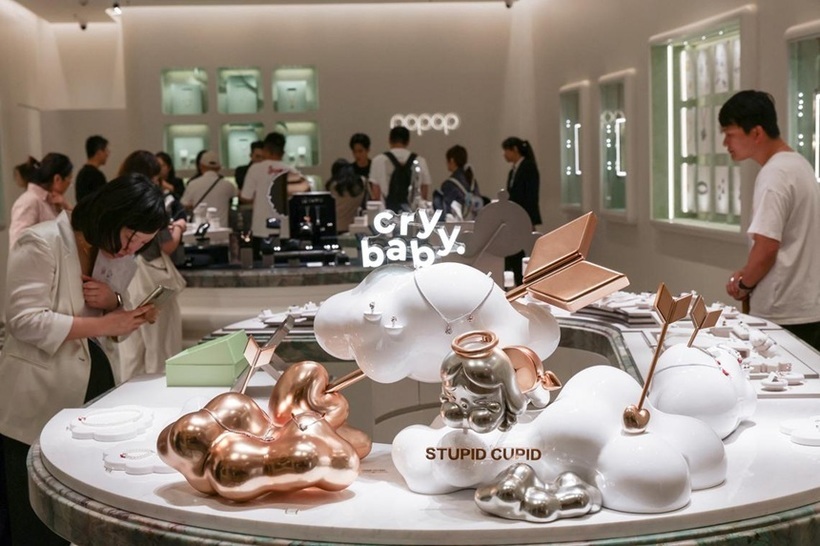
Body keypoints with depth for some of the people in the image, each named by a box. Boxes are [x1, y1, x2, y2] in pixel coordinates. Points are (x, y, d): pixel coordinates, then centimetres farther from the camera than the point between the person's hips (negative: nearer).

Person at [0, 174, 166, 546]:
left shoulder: (110, 253, 11)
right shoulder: (41, 243, -14)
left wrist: (115, 303, -7)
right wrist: (103, 323, -24)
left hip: (93, 396, 7)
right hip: (38, 410, -7)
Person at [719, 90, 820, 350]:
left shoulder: (774, 175, -17)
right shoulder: (798, 164, 13)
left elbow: (765, 250, -21)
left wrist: (742, 284, -4)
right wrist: (746, 274, 12)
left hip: (782, 316, -9)